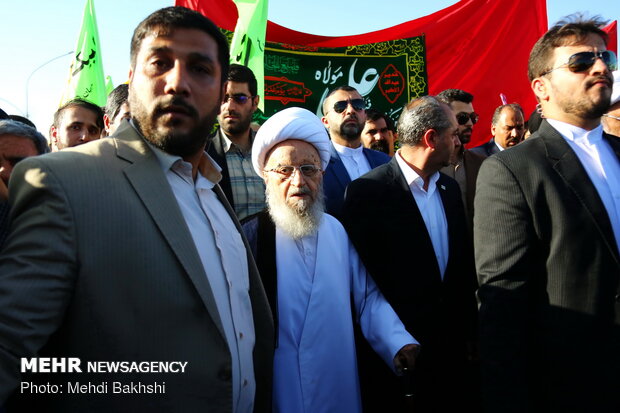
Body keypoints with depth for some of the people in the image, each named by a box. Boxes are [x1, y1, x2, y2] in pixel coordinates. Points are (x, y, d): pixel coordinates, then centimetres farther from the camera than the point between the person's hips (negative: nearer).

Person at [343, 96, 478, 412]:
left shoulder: (450, 187, 5)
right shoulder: (366, 191, -17)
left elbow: (463, 260, 10)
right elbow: (365, 275, -16)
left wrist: (469, 327, 9)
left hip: (451, 341, 6)